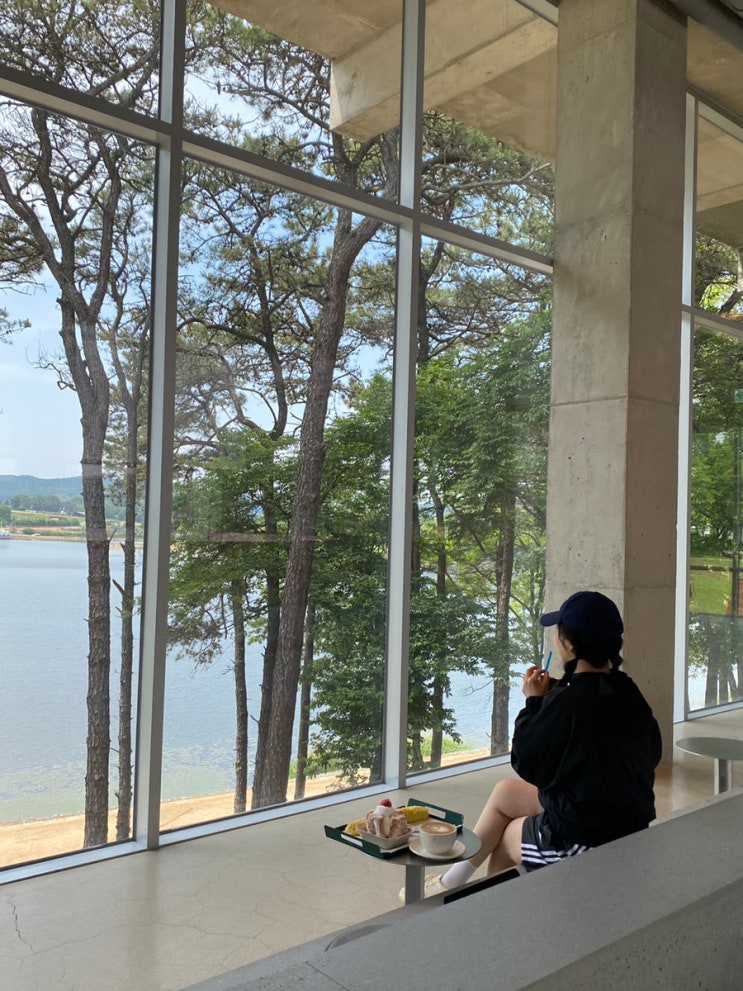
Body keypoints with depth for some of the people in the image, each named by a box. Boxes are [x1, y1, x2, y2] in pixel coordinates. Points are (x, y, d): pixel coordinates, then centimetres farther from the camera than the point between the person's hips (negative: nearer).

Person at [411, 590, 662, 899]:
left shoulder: (567, 702, -26)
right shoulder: (629, 695, -4)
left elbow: (527, 764, -16)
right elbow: (653, 754, 12)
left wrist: (534, 701, -5)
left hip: (584, 839, -8)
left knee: (502, 837, 19)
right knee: (503, 793, 21)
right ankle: (454, 879, 35)